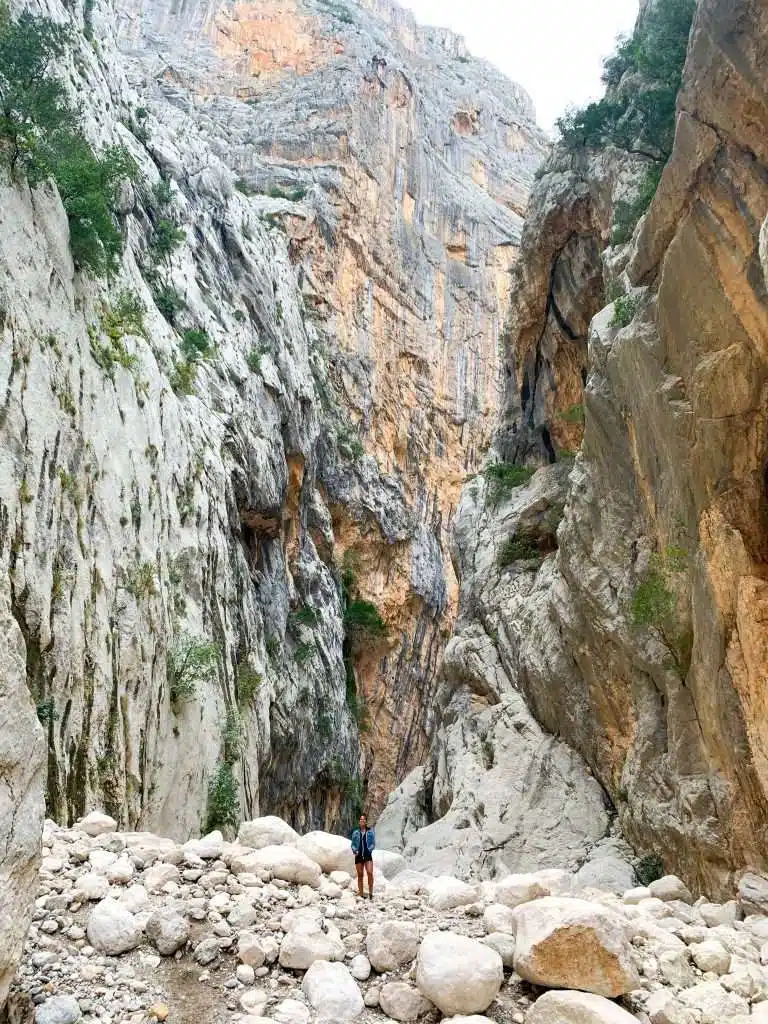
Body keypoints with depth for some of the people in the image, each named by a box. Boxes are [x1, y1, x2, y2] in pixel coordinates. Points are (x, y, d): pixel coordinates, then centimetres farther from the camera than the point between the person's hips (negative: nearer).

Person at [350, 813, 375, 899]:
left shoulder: (370, 831, 5)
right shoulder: (356, 832, 10)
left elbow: (373, 843, 5)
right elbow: (353, 844, 11)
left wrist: (370, 849, -12)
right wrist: (354, 850, -8)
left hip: (368, 856, -2)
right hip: (358, 856, 2)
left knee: (370, 873, -18)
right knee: (360, 875, 5)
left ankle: (371, 892, -8)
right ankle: (361, 895, 12)